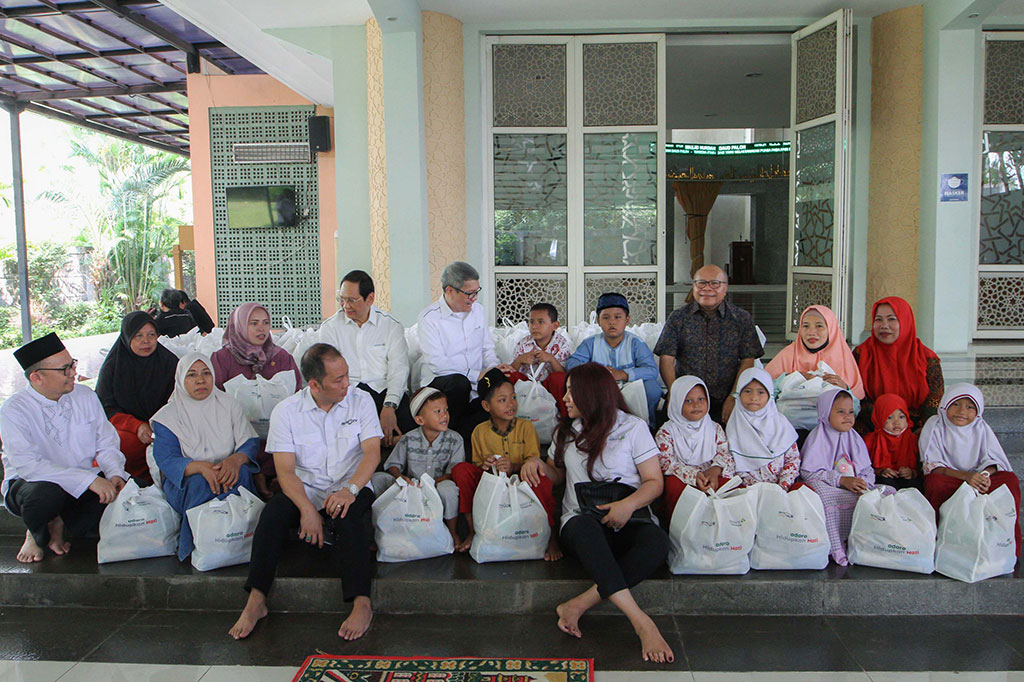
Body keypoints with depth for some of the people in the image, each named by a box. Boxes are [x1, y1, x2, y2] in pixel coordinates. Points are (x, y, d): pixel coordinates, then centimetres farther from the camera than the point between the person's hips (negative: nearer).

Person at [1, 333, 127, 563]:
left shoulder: (86, 396, 0)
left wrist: (115, 473, -20)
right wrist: (90, 479, -35)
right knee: (47, 491, -38)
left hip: (84, 485, 4)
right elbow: (28, 465, -27)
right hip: (28, 485, -4)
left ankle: (63, 526, 0)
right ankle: (36, 534, -2)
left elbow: (107, 445, 3)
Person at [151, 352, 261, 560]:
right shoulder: (168, 416, 2)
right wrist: (201, 467, -32)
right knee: (201, 483, -36)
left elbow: (251, 443, -2)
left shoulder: (230, 406, 8)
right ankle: (194, 550, -22)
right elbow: (166, 460, -10)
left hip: (228, 476, 2)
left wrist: (236, 459, -28)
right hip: (183, 484, -1)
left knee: (241, 472, -33)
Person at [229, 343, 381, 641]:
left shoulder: (360, 400, 0)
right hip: (306, 490, 1)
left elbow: (372, 452, -8)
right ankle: (256, 602, -20)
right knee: (274, 511, -28)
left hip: (350, 486, -1)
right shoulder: (286, 411, -2)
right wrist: (307, 509, -23)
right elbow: (285, 469, -7)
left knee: (347, 513, -34)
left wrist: (350, 489, -27)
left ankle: (362, 604, -33)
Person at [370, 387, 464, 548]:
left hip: (436, 490, -2)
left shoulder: (454, 440, -3)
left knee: (448, 487, -39)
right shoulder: (409, 439, 1)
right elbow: (393, 464, 5)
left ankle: (453, 533, -12)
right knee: (377, 478, -15)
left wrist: (435, 481, -26)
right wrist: (400, 477, -18)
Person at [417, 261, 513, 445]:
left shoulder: (478, 310, 12)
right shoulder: (429, 317, -8)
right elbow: (437, 364, -17)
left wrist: (494, 367, -6)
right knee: (458, 382, -39)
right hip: (440, 383, -5)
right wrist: (479, 375, -21)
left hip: (475, 387, 5)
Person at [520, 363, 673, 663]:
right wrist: (537, 463, 6)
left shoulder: (633, 427, 7)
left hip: (627, 519, -1)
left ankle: (580, 604, -38)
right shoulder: (567, 430, 20)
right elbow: (558, 474, 28)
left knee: (657, 542, -36)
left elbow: (655, 482, 3)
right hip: (581, 519, 1)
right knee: (583, 527, -38)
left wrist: (629, 504, -16)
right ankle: (642, 622, -44)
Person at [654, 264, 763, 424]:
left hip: (724, 400, 1)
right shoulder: (678, 318, 10)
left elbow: (747, 361, 6)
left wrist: (734, 397, -8)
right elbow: (667, 360, 3)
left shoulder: (742, 318, 11)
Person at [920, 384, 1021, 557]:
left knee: (1010, 480, -21)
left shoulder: (981, 428, 4)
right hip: (948, 481, -3)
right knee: (934, 482, -36)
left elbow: (992, 459, -1)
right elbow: (932, 465, -15)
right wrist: (965, 476, -29)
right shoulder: (935, 426, -6)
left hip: (976, 480, 3)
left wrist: (985, 474, -25)